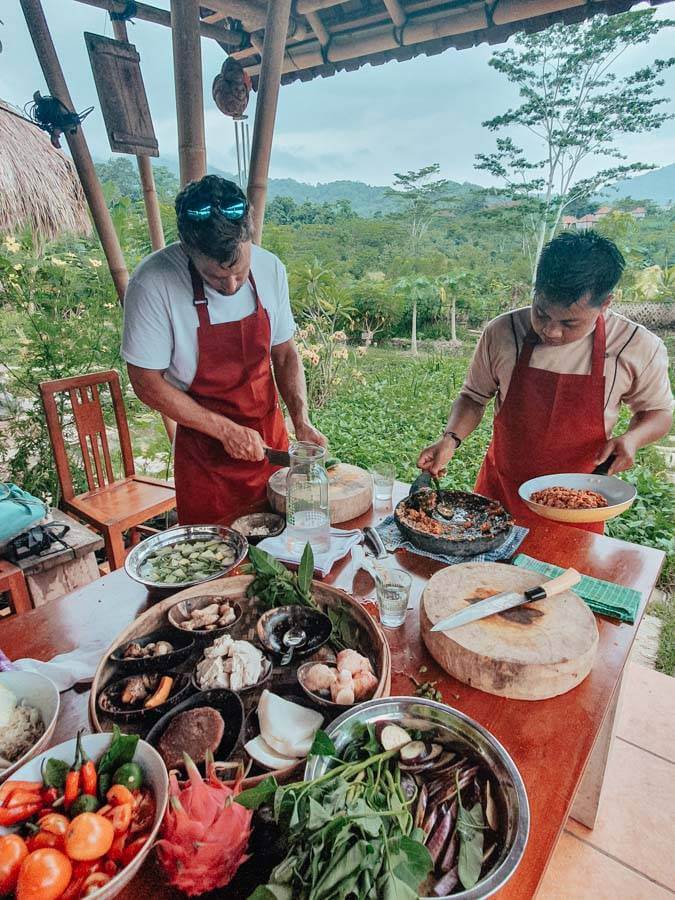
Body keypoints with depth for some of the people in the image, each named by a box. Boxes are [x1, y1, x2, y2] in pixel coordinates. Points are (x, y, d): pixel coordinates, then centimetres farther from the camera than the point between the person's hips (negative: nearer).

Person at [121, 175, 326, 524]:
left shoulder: (271, 269, -7)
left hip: (271, 441, 4)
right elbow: (147, 382, -14)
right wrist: (226, 430, -18)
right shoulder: (153, 283, -20)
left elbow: (285, 354, 4)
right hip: (205, 453, -3)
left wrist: (301, 420, -9)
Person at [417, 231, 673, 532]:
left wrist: (632, 438, -17)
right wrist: (450, 439, -17)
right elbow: (474, 396, 0)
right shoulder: (501, 332, -13)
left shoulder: (640, 348, -13)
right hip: (500, 493, 1)